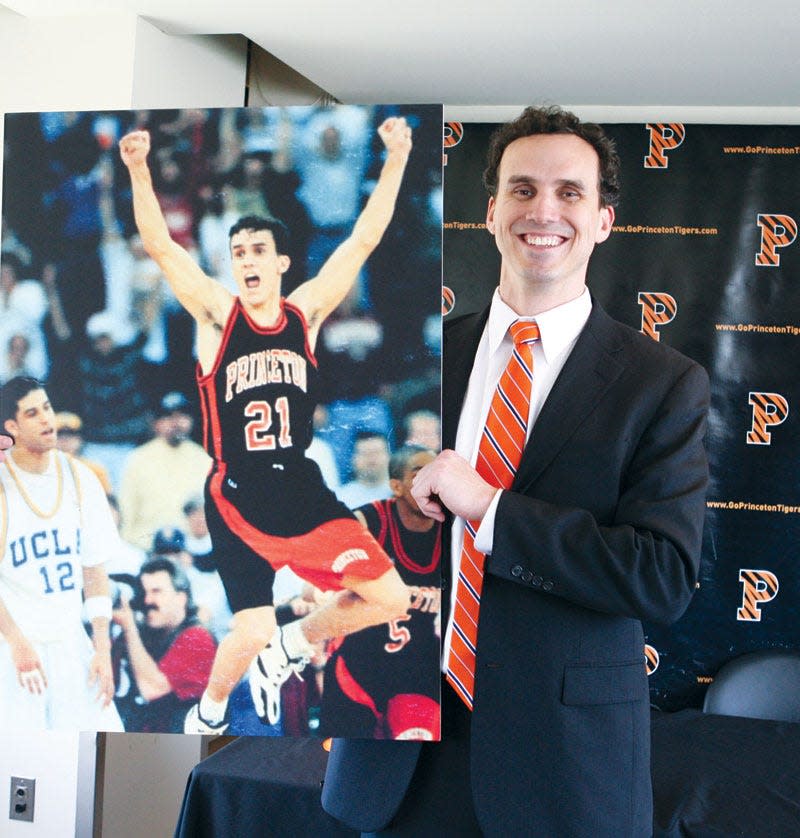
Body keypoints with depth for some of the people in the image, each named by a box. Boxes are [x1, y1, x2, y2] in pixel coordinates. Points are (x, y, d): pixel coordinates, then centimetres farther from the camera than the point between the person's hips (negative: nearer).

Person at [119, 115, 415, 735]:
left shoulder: (306, 312, 3)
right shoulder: (216, 313, -3)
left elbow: (364, 240, 0)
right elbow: (159, 245, -14)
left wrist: (396, 160, -5)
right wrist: (139, 171, -27)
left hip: (303, 488, 4)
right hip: (237, 495, -3)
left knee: (390, 599, -1)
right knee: (251, 635, -9)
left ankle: (288, 649, 25)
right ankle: (208, 712, 26)